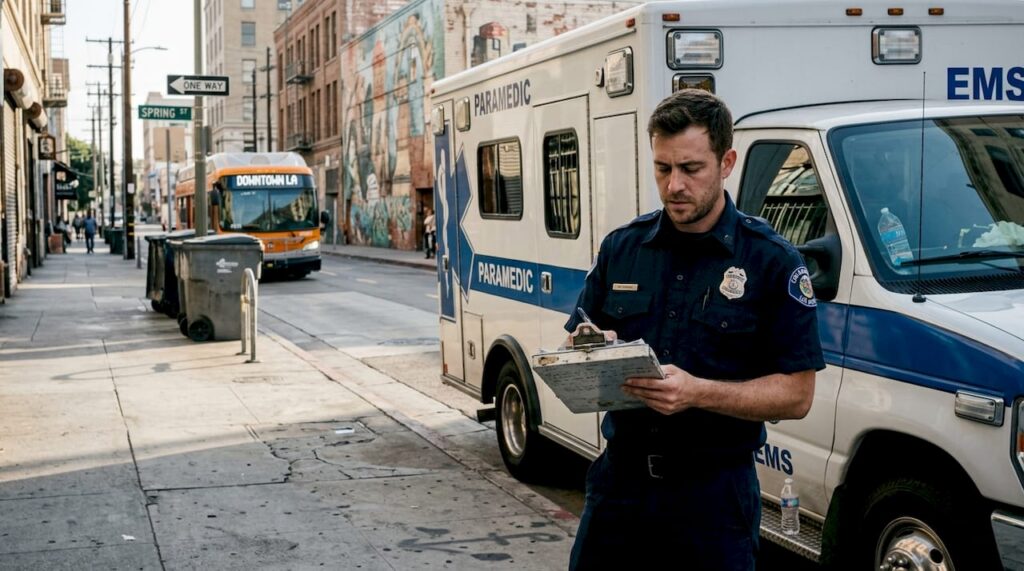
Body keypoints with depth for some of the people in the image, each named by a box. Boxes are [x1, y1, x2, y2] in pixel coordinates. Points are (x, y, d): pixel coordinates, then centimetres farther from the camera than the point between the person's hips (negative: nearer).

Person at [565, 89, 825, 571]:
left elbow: (796, 395, -9)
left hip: (715, 490, -3)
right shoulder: (621, 247, 5)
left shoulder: (773, 261, -7)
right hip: (620, 478, 3)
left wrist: (697, 393, -22)